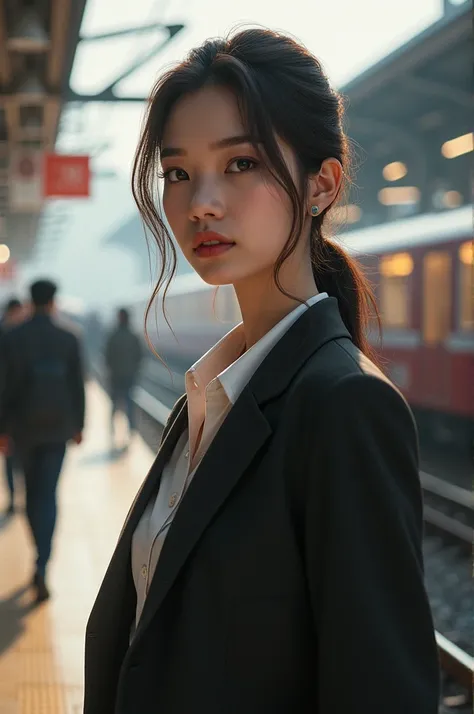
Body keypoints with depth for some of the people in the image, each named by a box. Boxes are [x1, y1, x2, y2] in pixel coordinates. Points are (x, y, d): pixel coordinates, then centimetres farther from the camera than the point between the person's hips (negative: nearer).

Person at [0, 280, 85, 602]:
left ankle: (41, 557, 27)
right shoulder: (68, 339, -5)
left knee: (32, 491, 18)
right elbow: (77, 386, -1)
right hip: (57, 427, -1)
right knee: (48, 494, 0)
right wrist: (78, 425, 10)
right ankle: (42, 567, -12)